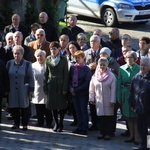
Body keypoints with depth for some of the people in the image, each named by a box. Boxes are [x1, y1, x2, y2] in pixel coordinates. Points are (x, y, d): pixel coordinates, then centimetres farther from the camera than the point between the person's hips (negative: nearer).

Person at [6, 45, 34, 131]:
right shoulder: (9, 63, 5)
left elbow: (31, 78, -1)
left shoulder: (27, 64, -2)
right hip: (12, 90, 2)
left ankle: (25, 125, 11)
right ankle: (16, 124, 15)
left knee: (24, 107, 3)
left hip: (23, 90, -2)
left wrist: (31, 89, -5)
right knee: (15, 107, 5)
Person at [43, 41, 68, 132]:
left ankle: (61, 124, 14)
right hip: (51, 85, 2)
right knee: (53, 105, 6)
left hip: (60, 85, -2)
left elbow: (66, 74, -4)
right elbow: (46, 74, 8)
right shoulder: (48, 59, 5)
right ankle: (56, 123, 17)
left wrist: (65, 87, -10)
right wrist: (45, 87, 3)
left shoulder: (63, 59, -2)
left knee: (62, 105, 2)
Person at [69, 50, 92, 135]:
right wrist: (71, 88, -7)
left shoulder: (86, 69, -10)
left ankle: (85, 128, 6)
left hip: (83, 93, -5)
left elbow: (86, 83, -13)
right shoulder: (73, 68, 5)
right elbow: (70, 79, 11)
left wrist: (76, 90, -14)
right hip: (74, 92, 5)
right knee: (78, 111, 10)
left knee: (83, 110, 1)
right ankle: (80, 127, 18)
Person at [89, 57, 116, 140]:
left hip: (108, 101, -3)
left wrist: (112, 100, -10)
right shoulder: (95, 76, 4)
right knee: (100, 117, 5)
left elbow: (113, 89, -7)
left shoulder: (111, 76, -6)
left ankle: (108, 133, 7)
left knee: (108, 117, 0)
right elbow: (91, 89, 9)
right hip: (99, 100, 3)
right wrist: (91, 99, 7)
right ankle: (102, 132, 14)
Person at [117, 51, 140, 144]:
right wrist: (119, 97, 3)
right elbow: (119, 84, 6)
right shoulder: (122, 69, 5)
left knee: (136, 116, -2)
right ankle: (131, 135, 23)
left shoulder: (139, 69, -6)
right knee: (128, 116, 11)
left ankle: (137, 137, 6)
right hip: (125, 95, 4)